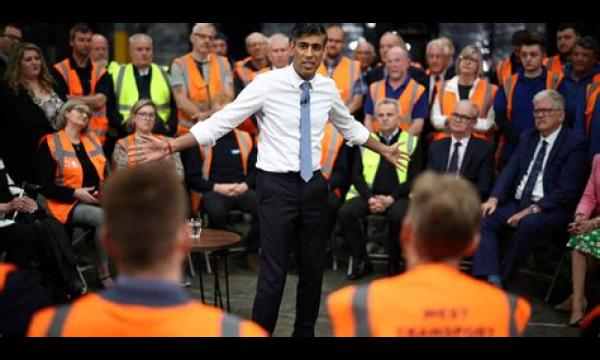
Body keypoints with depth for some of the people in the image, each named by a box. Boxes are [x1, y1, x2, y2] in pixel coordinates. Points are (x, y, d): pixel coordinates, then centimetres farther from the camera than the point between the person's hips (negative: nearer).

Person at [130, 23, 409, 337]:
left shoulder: (328, 88, 4)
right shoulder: (267, 83, -11)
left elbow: (350, 126, 23)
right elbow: (220, 122, -13)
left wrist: (383, 150, 31)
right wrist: (170, 147, -22)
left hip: (313, 184, 5)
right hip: (277, 184, -5)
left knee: (313, 268, 14)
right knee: (274, 273, -8)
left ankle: (305, 332, 32)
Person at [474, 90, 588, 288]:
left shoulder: (573, 146, -5)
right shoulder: (527, 137, 17)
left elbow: (567, 191, -13)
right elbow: (510, 170, 10)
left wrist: (532, 210, -21)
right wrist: (494, 198, -8)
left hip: (551, 209, -6)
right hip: (518, 202, 7)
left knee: (528, 224, -36)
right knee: (484, 218, -17)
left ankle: (502, 279, -21)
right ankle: (491, 279, -28)